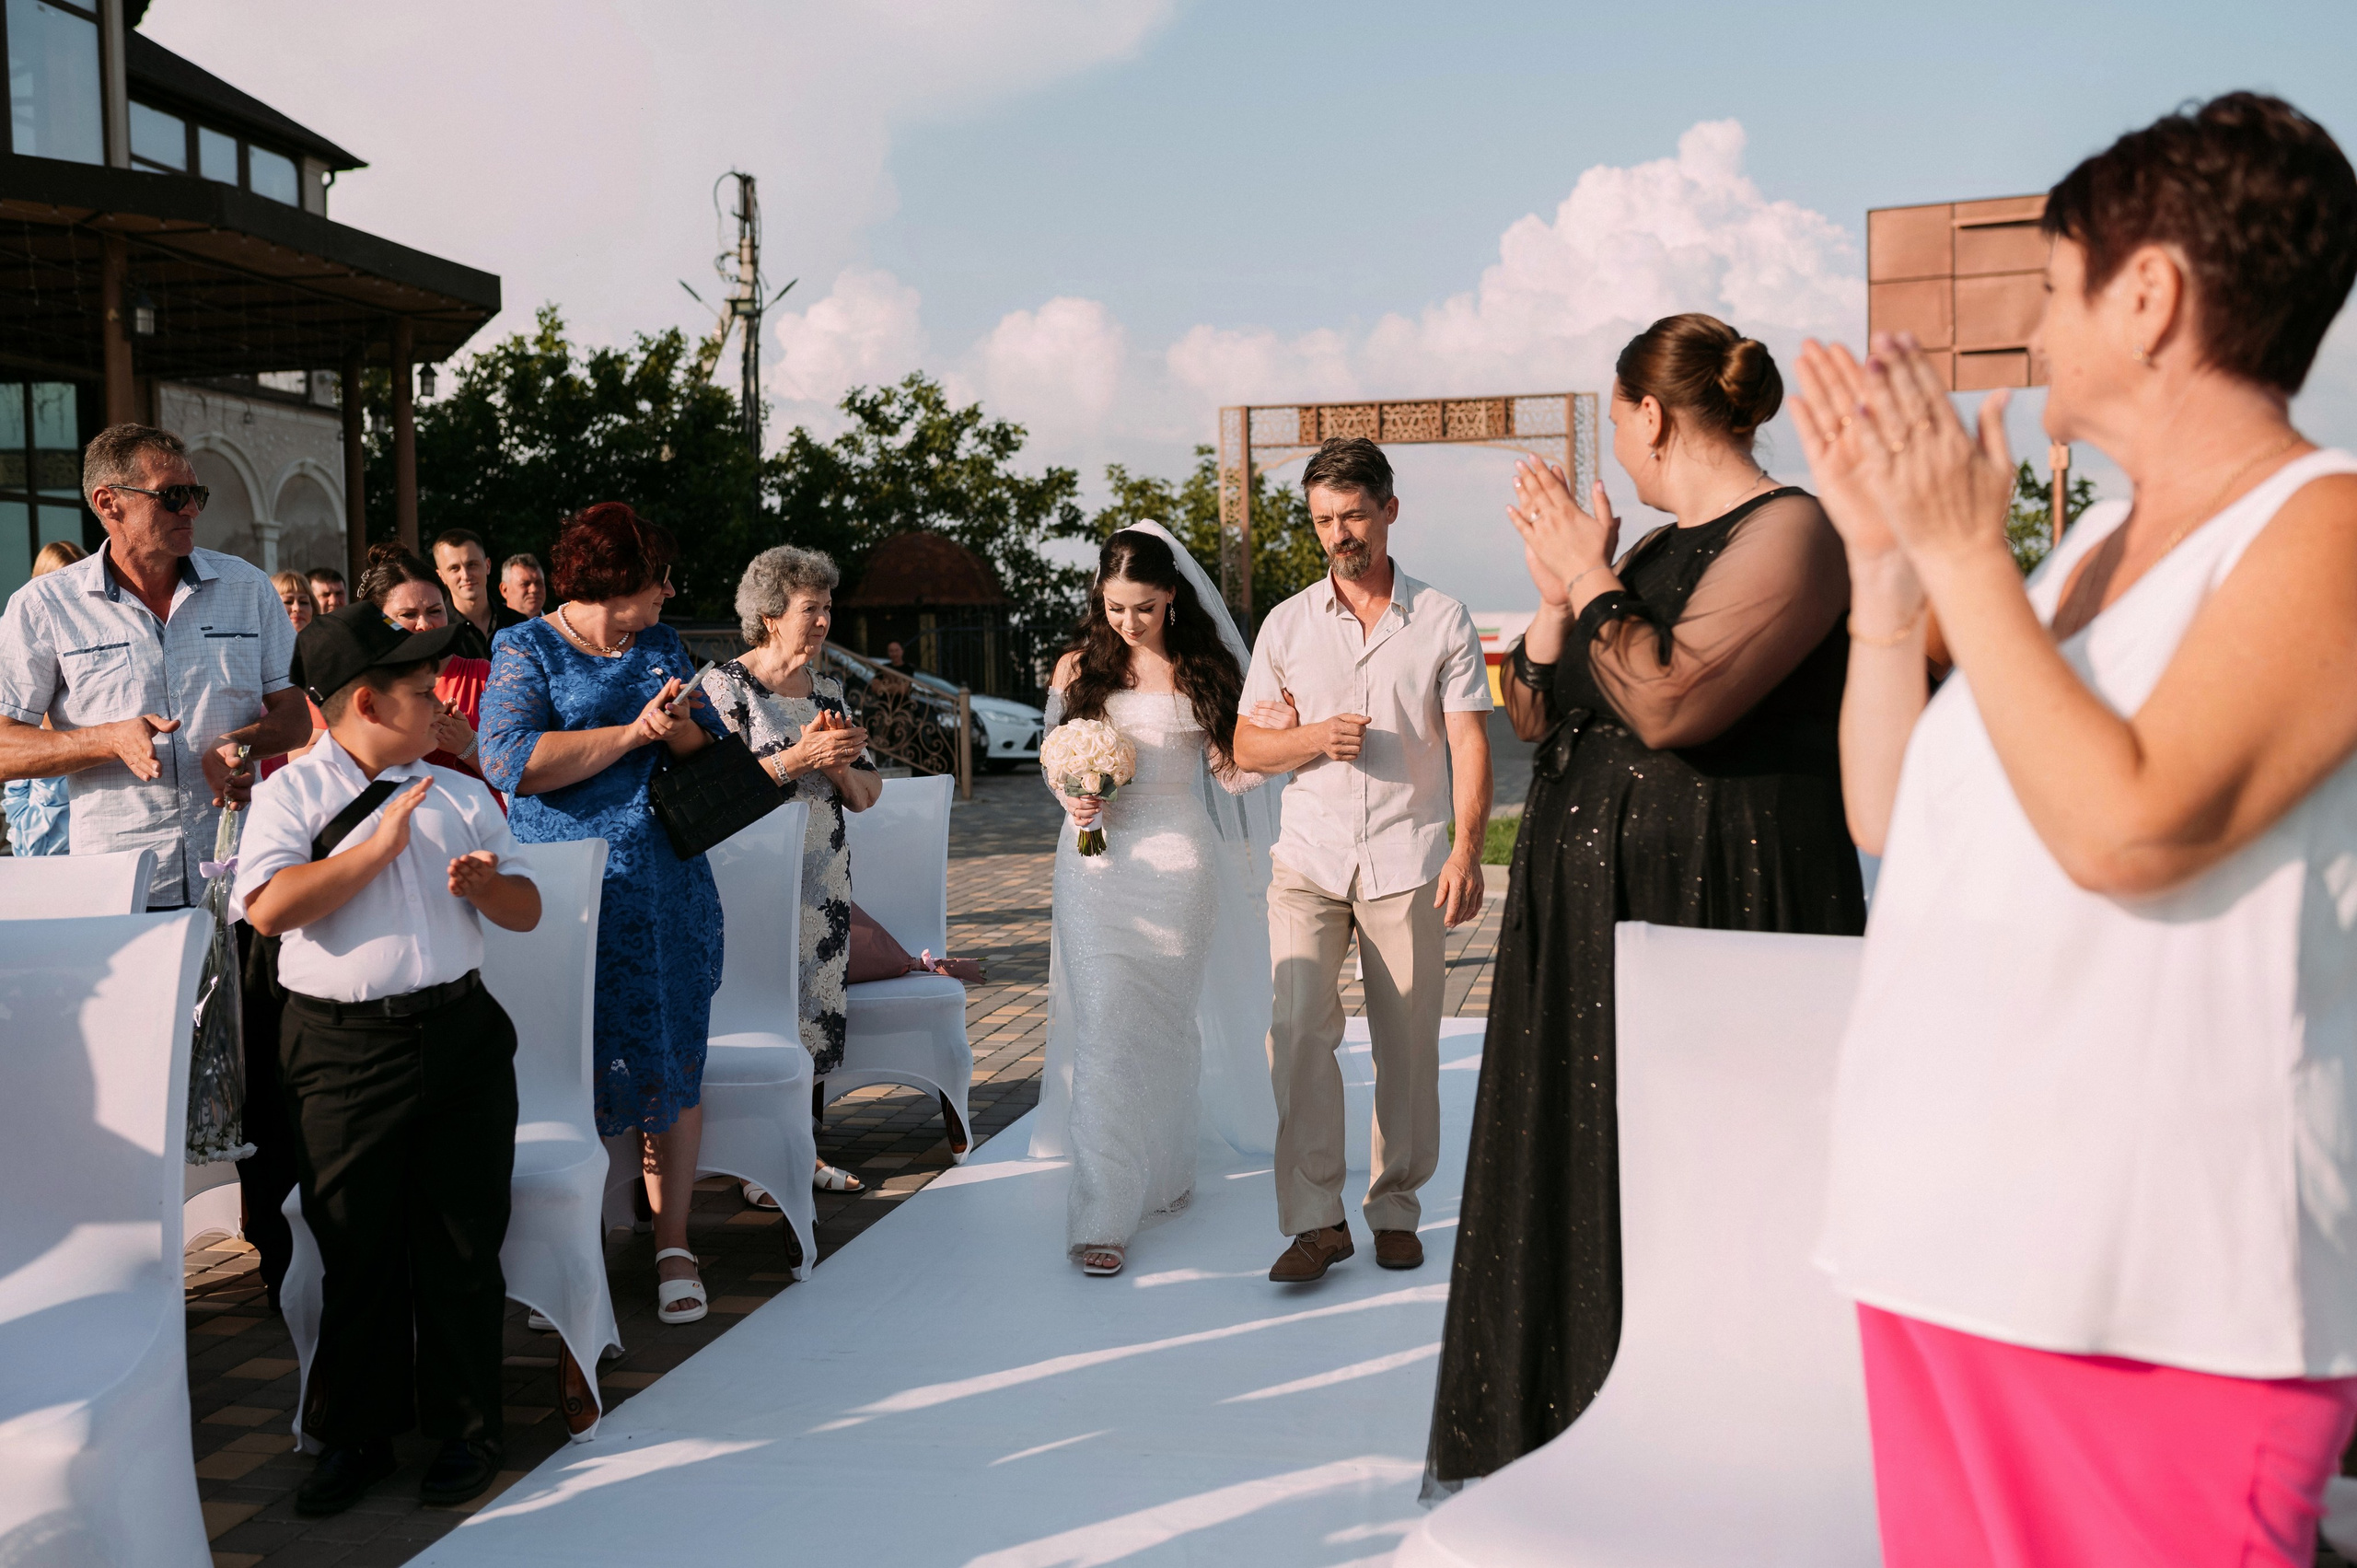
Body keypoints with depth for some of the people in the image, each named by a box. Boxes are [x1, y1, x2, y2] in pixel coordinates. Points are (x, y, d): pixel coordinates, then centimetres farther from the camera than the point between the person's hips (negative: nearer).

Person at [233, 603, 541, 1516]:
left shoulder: (460, 794, 12)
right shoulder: (290, 793, 0)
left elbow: (527, 911, 13)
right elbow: (269, 908, -15)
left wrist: (485, 884, -9)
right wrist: (378, 847, -14)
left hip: (460, 1036, 3)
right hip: (343, 1052, -3)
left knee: (461, 1245, 6)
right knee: (356, 1252, 6)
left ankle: (465, 1431, 21)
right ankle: (355, 1439, 22)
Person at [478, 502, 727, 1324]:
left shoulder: (662, 646, 14)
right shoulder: (527, 651, -1)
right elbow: (509, 760, -17)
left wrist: (682, 730, -10)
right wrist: (632, 733, -15)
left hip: (667, 886, 4)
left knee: (674, 1061, 3)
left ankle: (672, 1248, 10)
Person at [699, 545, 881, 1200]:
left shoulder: (828, 690, 12)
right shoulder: (725, 685, -6)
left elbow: (866, 795, 13)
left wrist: (839, 762, -8)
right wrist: (795, 759, -21)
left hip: (823, 881, 6)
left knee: (818, 1009, 8)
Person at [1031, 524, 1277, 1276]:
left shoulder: (1205, 668, 5)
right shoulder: (1078, 668, 6)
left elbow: (1236, 769, 7)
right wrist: (1070, 798, -9)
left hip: (1179, 856, 1)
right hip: (1098, 859, 0)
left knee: (1167, 1024, 9)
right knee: (1103, 1030, -7)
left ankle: (1163, 1171, 30)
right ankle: (1101, 1215, -5)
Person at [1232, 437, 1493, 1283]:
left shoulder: (1444, 621, 4)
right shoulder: (1286, 624, 9)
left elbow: (1469, 743, -1)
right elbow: (1246, 744, 13)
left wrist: (1467, 849, -13)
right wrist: (1313, 738, -8)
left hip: (1407, 862, -1)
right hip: (1309, 859, 1)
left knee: (1408, 1043, 3)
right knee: (1299, 1026, -12)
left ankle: (1397, 1210, 18)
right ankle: (1316, 1219, -5)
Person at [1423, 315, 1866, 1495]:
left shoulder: (1787, 533, -11)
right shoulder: (1655, 549, 14)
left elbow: (1666, 705, -24)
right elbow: (1531, 715, 14)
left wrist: (1591, 578, -12)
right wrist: (1559, 590, 1)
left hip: (1712, 910, -9)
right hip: (1587, 912, 9)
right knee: (1566, 1167, 15)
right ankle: (1548, 1447, 30)